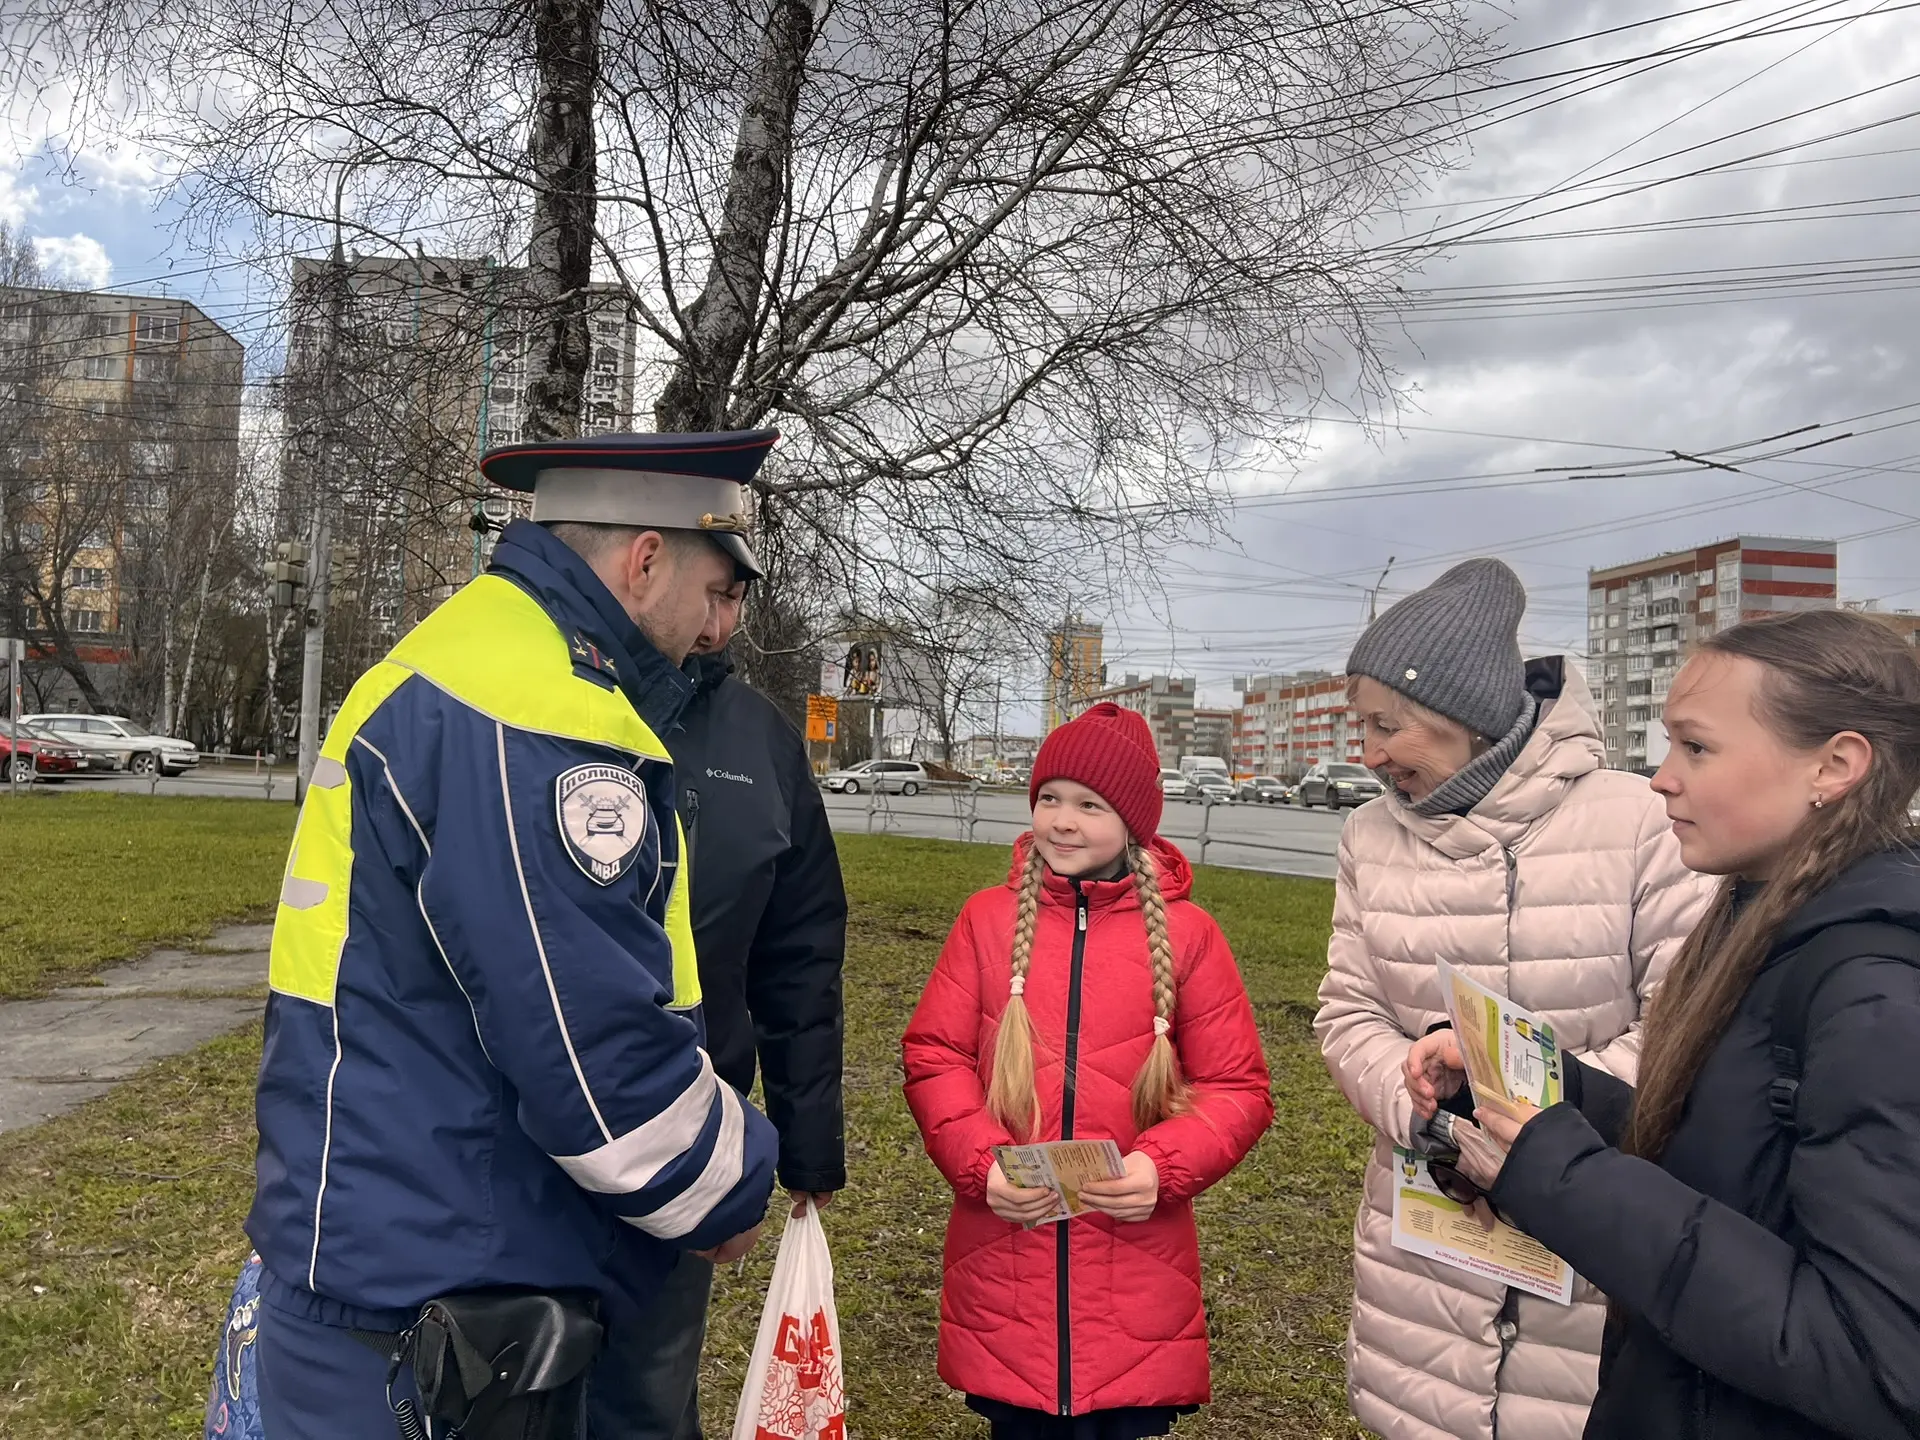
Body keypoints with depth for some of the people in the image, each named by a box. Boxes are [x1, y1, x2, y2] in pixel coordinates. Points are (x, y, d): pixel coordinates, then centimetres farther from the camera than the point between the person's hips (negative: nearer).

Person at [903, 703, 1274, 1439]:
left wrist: (1165, 1168, -16)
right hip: (1003, 1264, 1)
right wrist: (980, 1163, -13)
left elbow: (1238, 1089, 0)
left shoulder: (1186, 934, -2)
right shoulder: (988, 918, 1)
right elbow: (934, 1058, 1)